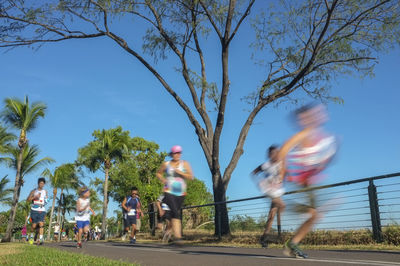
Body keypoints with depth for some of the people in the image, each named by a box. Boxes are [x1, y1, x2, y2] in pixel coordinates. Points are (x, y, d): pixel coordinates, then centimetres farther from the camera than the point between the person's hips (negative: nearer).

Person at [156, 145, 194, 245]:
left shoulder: (185, 164, 4)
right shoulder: (166, 164, 6)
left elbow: (191, 177, -4)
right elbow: (158, 173, 22)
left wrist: (179, 172, -15)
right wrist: (162, 180, 1)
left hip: (181, 193, 2)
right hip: (169, 192, -2)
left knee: (175, 213, 13)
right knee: (176, 213, -19)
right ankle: (177, 236, -25)